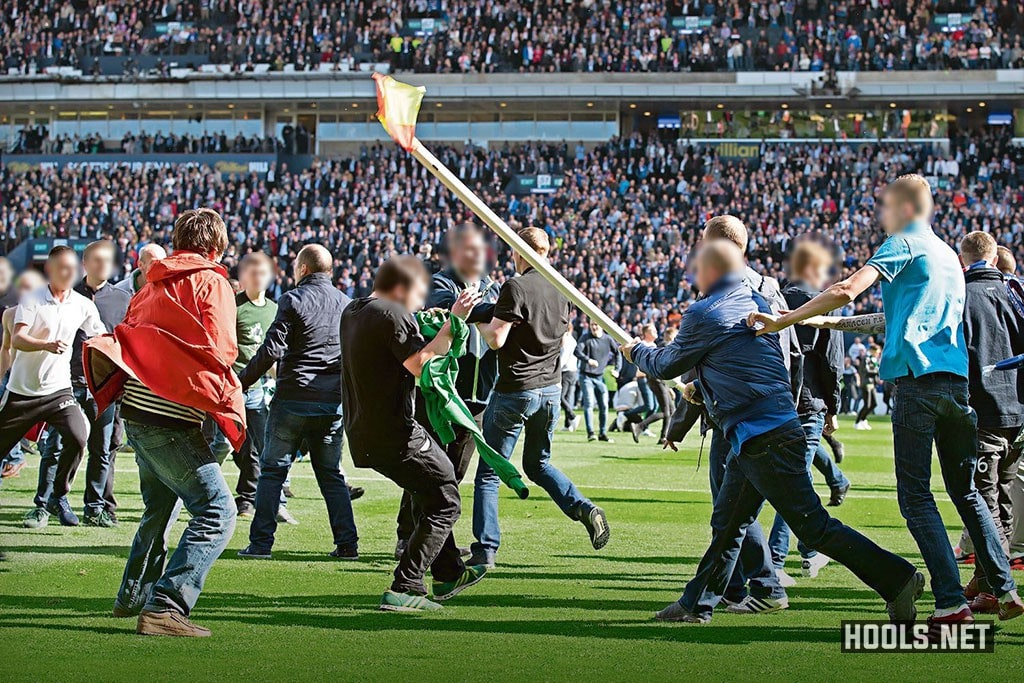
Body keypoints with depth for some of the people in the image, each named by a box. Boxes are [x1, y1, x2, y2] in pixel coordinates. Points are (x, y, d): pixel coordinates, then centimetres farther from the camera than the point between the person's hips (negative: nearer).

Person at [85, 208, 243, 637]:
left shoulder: (154, 283, 15)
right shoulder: (211, 283, -7)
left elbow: (126, 339, 17)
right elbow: (218, 352, -14)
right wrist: (228, 402, 3)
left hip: (137, 410, 9)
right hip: (170, 420, -9)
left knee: (160, 507, 28)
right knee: (216, 511, -12)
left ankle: (134, 596, 42)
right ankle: (165, 607, -21)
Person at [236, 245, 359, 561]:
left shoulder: (293, 300, -8)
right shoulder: (346, 304, 8)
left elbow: (271, 350, -14)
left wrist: (242, 382, -4)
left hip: (293, 400, -4)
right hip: (333, 403, 5)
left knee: (272, 469, 4)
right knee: (331, 473, 13)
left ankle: (261, 543, 1)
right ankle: (347, 543, 7)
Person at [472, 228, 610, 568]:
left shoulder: (516, 288, -15)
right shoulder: (559, 289, 7)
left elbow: (496, 339, -19)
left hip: (515, 390, -7)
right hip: (551, 389, 7)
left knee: (489, 472, 2)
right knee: (538, 464, 23)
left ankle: (485, 550, -2)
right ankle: (584, 509, 3)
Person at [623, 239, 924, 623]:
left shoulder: (704, 315, -9)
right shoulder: (757, 303, 16)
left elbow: (668, 366, 5)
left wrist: (636, 352, 24)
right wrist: (701, 387, 32)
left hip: (763, 441, -10)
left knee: (814, 527, -10)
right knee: (726, 523, 17)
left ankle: (896, 579, -12)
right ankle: (697, 604, 25)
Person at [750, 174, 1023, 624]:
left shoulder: (905, 244, 0)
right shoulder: (948, 254, 25)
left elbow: (848, 290, -14)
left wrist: (783, 322, -10)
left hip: (919, 378, -7)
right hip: (959, 380, 7)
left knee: (915, 494, -4)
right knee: (965, 491, 17)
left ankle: (951, 600, -12)